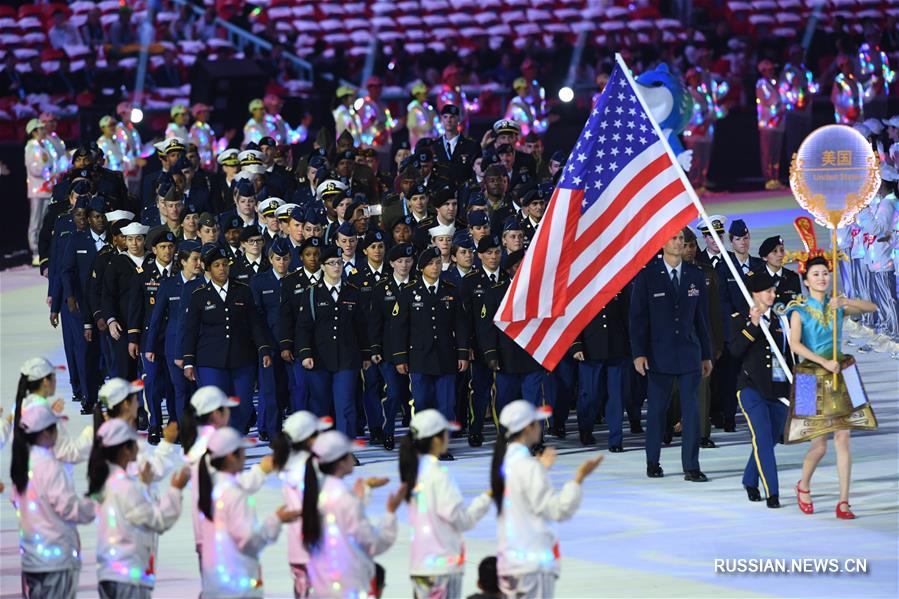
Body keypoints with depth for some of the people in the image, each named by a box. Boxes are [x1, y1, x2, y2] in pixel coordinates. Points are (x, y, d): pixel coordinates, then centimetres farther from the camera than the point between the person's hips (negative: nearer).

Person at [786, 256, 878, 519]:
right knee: (819, 445, -3)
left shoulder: (837, 307, 8)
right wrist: (824, 362, -23)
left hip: (839, 376, 3)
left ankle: (843, 502, -1)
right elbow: (795, 344, -17)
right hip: (813, 377, -3)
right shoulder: (800, 310, -4)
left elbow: (872, 308, -1)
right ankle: (804, 486, 26)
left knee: (842, 438, -4)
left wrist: (845, 302, -16)